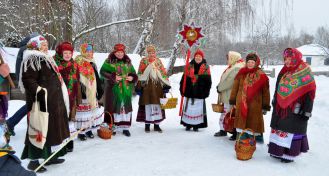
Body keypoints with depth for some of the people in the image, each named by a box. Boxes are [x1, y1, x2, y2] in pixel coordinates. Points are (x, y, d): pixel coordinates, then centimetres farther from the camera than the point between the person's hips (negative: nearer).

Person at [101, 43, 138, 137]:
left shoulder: (128, 62, 12)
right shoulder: (109, 62, 0)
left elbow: (133, 73, 19)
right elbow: (102, 72, -5)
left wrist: (132, 77, -4)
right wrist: (113, 77, -17)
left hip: (126, 90, 4)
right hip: (113, 89, -3)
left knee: (126, 107, 6)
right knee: (114, 107, 2)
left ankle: (125, 127, 16)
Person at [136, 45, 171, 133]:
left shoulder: (158, 61, 11)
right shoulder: (143, 61, 2)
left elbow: (164, 73, 10)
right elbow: (140, 74, -1)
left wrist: (166, 85, 4)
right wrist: (139, 86, -6)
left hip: (158, 86, 3)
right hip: (147, 86, -2)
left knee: (158, 105, 3)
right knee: (148, 105, 1)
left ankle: (157, 124, 13)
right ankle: (147, 124, 14)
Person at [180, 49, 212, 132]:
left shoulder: (206, 68, 3)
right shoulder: (189, 66, 6)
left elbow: (208, 81, 3)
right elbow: (183, 79, 6)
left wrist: (206, 91, -3)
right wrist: (182, 90, 1)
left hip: (200, 93, -1)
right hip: (189, 91, 2)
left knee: (198, 109, 3)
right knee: (188, 108, 8)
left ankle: (196, 125, 13)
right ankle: (188, 124, 19)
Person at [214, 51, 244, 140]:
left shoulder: (237, 68, -18)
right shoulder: (233, 67, 16)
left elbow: (228, 81, -22)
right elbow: (225, 79, 18)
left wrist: (219, 88, -10)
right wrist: (220, 86, 5)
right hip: (228, 96, 11)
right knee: (225, 113, 17)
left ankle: (235, 132, 7)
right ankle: (223, 130, 28)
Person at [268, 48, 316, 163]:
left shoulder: (305, 72, -10)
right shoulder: (284, 71, 9)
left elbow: (310, 92, -13)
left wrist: (307, 110, -16)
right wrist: (275, 102, 19)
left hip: (295, 109, -7)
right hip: (281, 107, 7)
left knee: (292, 129, 0)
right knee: (279, 127, 12)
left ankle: (290, 154, 12)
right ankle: (278, 150, 24)